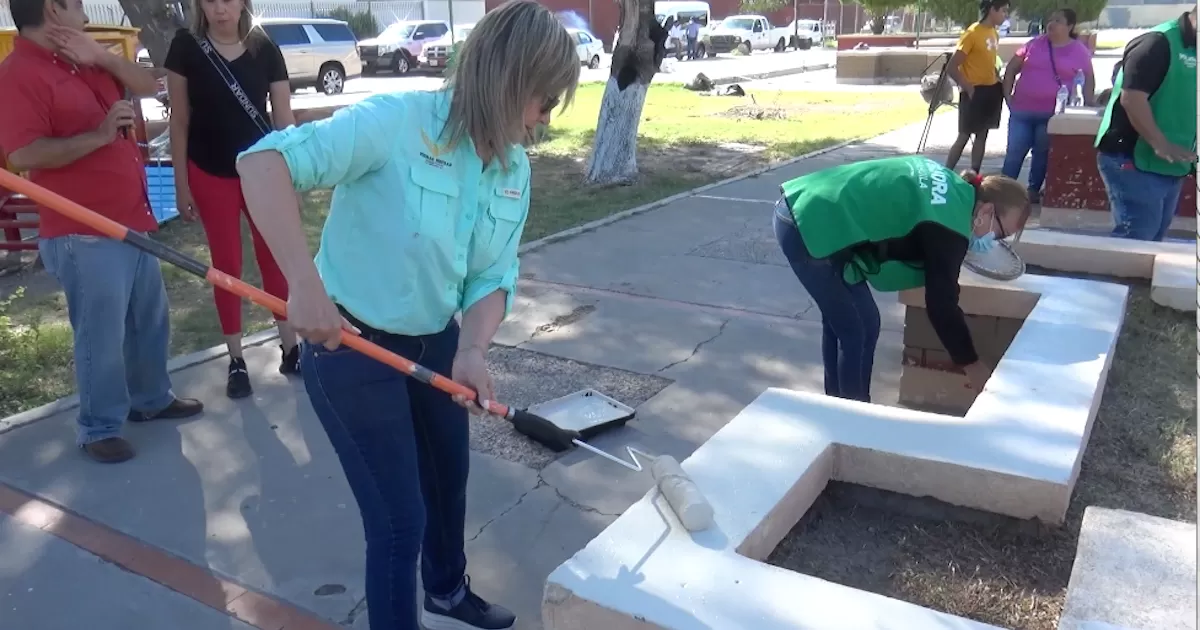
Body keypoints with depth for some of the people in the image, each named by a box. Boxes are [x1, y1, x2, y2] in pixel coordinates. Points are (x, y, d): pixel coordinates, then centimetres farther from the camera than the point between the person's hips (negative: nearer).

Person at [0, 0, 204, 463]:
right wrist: (99, 135, -23)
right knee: (102, 334, -1)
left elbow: (148, 85, 14)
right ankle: (98, 427, 16)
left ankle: (151, 398, 37)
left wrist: (101, 56, -1)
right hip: (84, 235, -9)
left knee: (150, 319, 19)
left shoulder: (83, 60, 12)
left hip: (131, 220, 9)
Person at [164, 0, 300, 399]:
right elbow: (179, 121, -2)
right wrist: (181, 184, -2)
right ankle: (236, 360, 18)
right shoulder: (186, 47, -6)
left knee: (275, 259, 7)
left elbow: (284, 118, 0)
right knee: (226, 265, 7)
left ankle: (290, 349, 20)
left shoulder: (265, 49, -4)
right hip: (211, 175, -1)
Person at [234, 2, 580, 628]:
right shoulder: (397, 121, -25)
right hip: (350, 348, -8)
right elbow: (263, 158, -30)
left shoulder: (515, 171, -3)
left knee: (448, 480, 26)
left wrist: (472, 350, -20)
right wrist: (304, 283, -38)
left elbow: (493, 277, -1)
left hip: (434, 344, 8)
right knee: (401, 519, -1)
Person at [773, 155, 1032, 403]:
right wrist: (972, 365, -3)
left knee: (839, 321, 20)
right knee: (858, 331, 0)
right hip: (810, 227, -10)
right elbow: (942, 304, -13)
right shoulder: (947, 227, -15)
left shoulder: (950, 185, 13)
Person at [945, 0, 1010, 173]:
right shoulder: (973, 33, -14)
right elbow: (951, 67, -17)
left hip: (990, 90, 8)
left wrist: (1000, 83, 5)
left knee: (982, 135, 9)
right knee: (964, 136, -7)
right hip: (975, 91, -8)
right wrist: (968, 88, -17)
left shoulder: (994, 33, 10)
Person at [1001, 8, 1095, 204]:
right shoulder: (1034, 44, 5)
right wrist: (1008, 95, 3)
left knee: (1042, 154, 10)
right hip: (1022, 110, 1)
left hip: (1051, 114, -1)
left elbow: (1089, 80, 6)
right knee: (1014, 152, 2)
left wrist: (1088, 107, -1)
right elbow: (1011, 69, 10)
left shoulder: (1080, 51, 0)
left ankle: (1034, 191, 21)